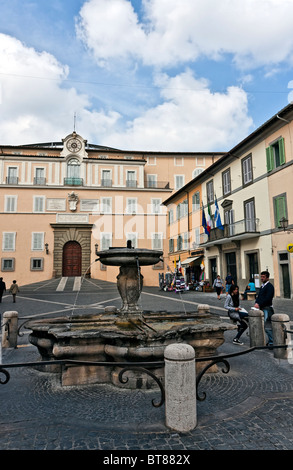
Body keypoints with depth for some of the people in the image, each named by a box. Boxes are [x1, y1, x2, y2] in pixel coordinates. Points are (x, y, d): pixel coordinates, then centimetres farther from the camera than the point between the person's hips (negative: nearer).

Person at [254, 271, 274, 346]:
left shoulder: (270, 286, -10)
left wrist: (259, 305, -17)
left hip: (267, 308, -9)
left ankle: (272, 342, 0)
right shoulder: (262, 286, 17)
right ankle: (270, 340, 23)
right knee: (267, 326, 13)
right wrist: (256, 303, -2)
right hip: (262, 308, 9)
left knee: (267, 327, -9)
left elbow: (268, 298, -18)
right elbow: (259, 296, 16)